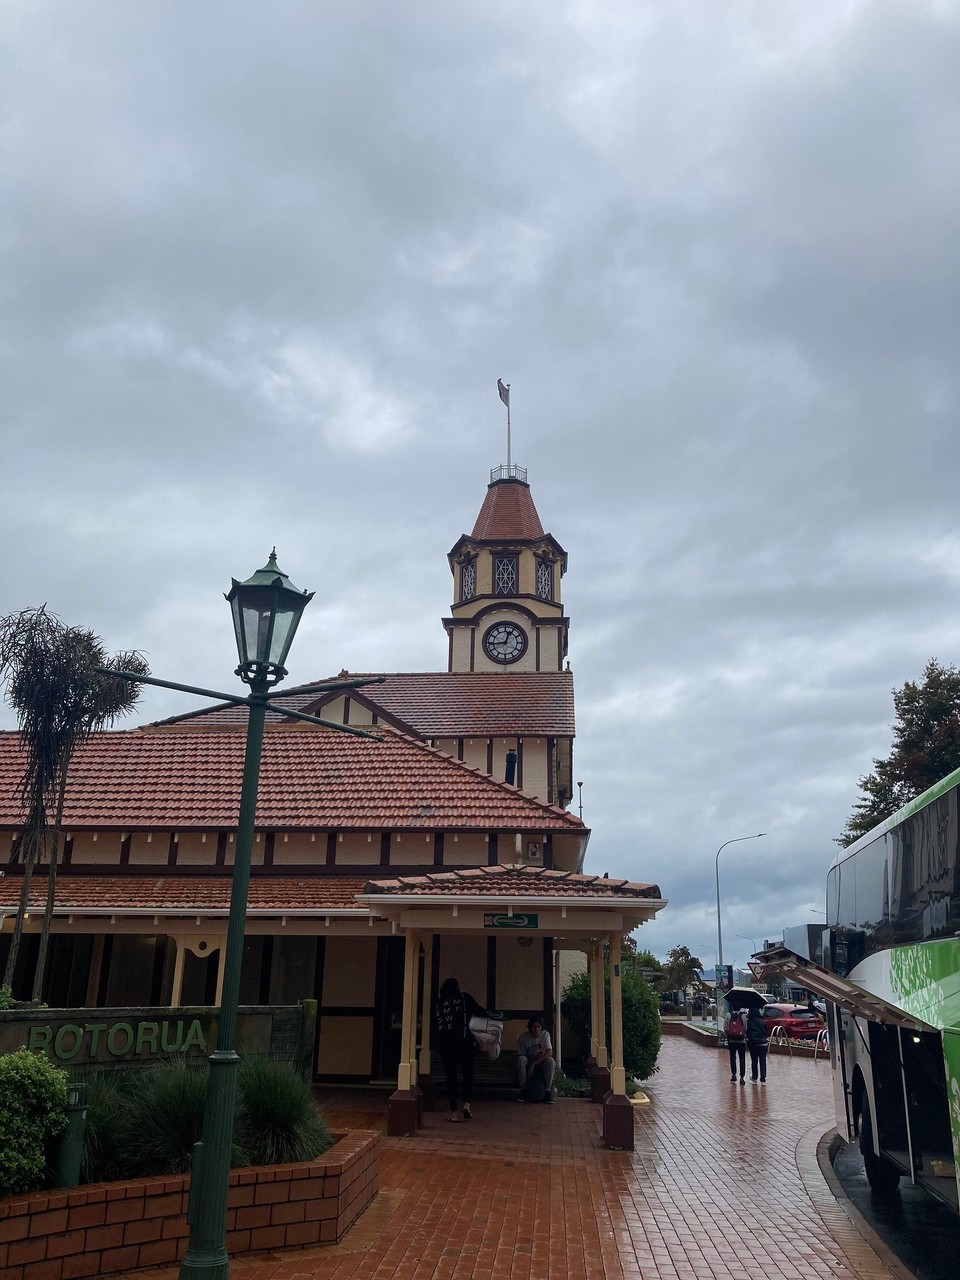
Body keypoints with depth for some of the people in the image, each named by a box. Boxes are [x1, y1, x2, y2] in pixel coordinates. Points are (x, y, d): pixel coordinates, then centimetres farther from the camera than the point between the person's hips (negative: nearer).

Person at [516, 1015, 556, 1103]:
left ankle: (548, 1091, -20)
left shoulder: (545, 1034, -15)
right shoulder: (524, 1037, -14)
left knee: (550, 1061, -33)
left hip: (542, 1062, 0)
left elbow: (549, 1053, -25)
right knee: (521, 1060, -33)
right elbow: (520, 1055, -9)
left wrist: (534, 1063, -32)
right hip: (528, 1062, 0)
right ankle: (523, 1090, -20)